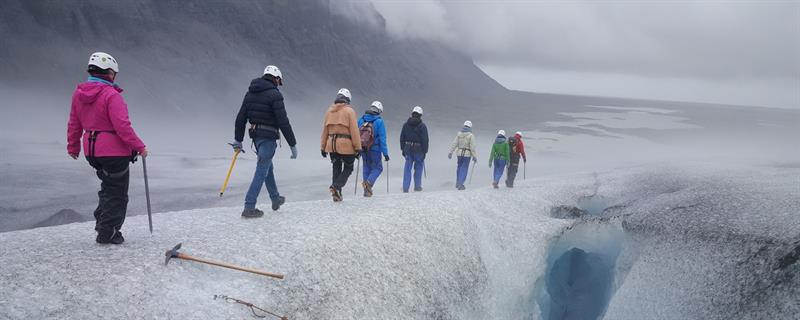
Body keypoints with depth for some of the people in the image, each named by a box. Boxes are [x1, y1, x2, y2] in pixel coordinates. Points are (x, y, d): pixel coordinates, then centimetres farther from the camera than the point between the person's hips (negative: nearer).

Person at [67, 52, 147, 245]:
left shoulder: (78, 94, 6)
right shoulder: (111, 95, -19)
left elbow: (74, 124, 15)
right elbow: (122, 126, -24)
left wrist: (73, 147, 26)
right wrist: (139, 146, -17)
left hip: (92, 151, 8)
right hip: (114, 151, -8)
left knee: (108, 187, 26)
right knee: (117, 193, 6)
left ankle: (102, 223, 31)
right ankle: (107, 233, 12)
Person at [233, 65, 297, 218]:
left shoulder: (250, 92, 10)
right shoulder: (274, 94, -13)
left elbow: (241, 118, 12)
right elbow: (283, 122, -17)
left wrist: (238, 139, 18)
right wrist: (293, 144, -12)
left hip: (255, 135, 8)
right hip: (269, 137, -8)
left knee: (267, 166, 23)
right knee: (262, 171, -3)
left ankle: (275, 198, 37)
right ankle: (249, 207, -3)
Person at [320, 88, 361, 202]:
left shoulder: (329, 111, 10)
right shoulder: (349, 111, -6)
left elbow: (325, 130, 13)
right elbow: (354, 130, -11)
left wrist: (323, 147, 18)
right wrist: (358, 147, -7)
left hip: (331, 145, 5)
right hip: (346, 145, -5)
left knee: (336, 169, 15)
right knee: (348, 168, 9)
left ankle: (337, 194, 15)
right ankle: (336, 186, -11)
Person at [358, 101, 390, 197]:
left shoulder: (361, 119, 5)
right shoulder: (379, 121, -9)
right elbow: (382, 138, -11)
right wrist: (385, 153, -8)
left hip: (363, 148, 4)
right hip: (374, 149, -4)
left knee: (367, 168, 17)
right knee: (377, 168, 11)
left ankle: (367, 190, 14)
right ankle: (369, 183, -15)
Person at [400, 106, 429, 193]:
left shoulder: (406, 125, 6)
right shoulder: (422, 126, -7)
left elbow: (402, 138, 9)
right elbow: (425, 140, -9)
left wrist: (403, 149, 15)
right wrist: (424, 152, -3)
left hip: (408, 150, 3)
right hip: (418, 150, -3)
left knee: (407, 169, 6)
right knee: (418, 168, 11)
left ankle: (405, 187, 2)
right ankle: (417, 186, 15)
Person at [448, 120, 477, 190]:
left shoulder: (459, 134, 3)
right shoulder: (471, 135, -8)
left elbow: (454, 143, -2)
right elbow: (472, 147, -12)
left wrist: (450, 152, -3)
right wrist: (474, 156, -7)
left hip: (459, 153, 4)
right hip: (467, 154, -4)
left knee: (459, 167, 20)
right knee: (464, 169, 0)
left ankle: (457, 183, 23)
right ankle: (460, 184, -7)